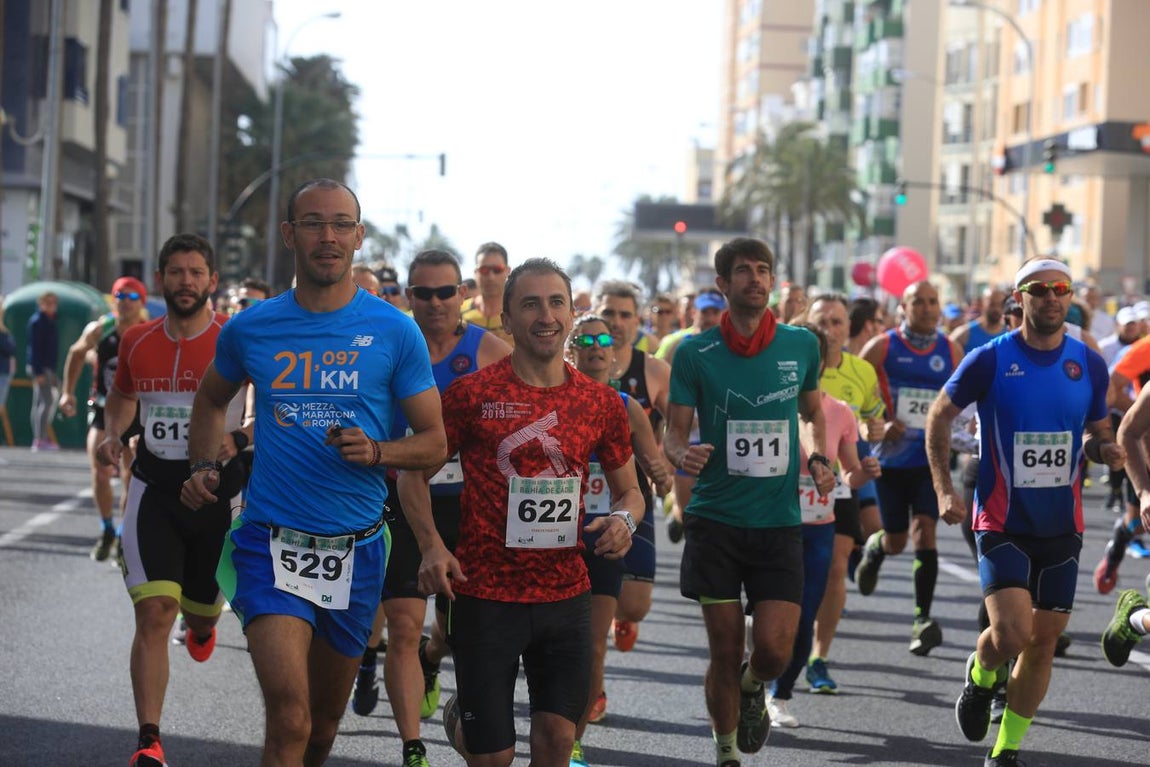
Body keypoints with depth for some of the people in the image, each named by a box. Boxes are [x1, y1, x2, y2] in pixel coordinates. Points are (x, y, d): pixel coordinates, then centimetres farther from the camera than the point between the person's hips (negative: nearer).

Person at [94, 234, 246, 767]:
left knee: (202, 606, 18)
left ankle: (203, 623, 60)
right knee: (154, 612, -14)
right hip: (154, 488, 1)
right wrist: (112, 434, 3)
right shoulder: (137, 341, 3)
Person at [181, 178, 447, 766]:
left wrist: (375, 451, -18)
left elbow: (433, 442, 1)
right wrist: (204, 466, 7)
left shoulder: (394, 332, -2)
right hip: (270, 540, -1)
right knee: (289, 720, -18)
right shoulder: (250, 329, 2)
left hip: (356, 547, 1)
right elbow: (212, 397, 23)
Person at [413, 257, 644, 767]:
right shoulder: (472, 394, -6)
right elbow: (415, 474, 1)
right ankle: (459, 717, 38)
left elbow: (628, 490, 17)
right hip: (484, 596, -3)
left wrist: (623, 518, -6)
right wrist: (431, 546, -14)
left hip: (566, 595, 3)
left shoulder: (602, 403, 5)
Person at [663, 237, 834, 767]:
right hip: (716, 519, -1)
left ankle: (753, 688, 29)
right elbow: (674, 433, -1)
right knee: (725, 652, 0)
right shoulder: (695, 353, -3)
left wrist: (818, 458, 1)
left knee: (774, 650, -8)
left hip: (779, 522, 1)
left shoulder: (801, 345, 3)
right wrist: (682, 454, -23)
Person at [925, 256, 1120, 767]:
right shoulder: (991, 359, -8)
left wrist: (1104, 449, -7)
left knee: (1042, 642, 6)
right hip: (1003, 523, -4)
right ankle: (981, 675, 19)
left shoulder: (1089, 364, 2)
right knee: (1012, 634, -17)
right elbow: (939, 416, 3)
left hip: (1061, 526, 4)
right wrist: (944, 490, -5)